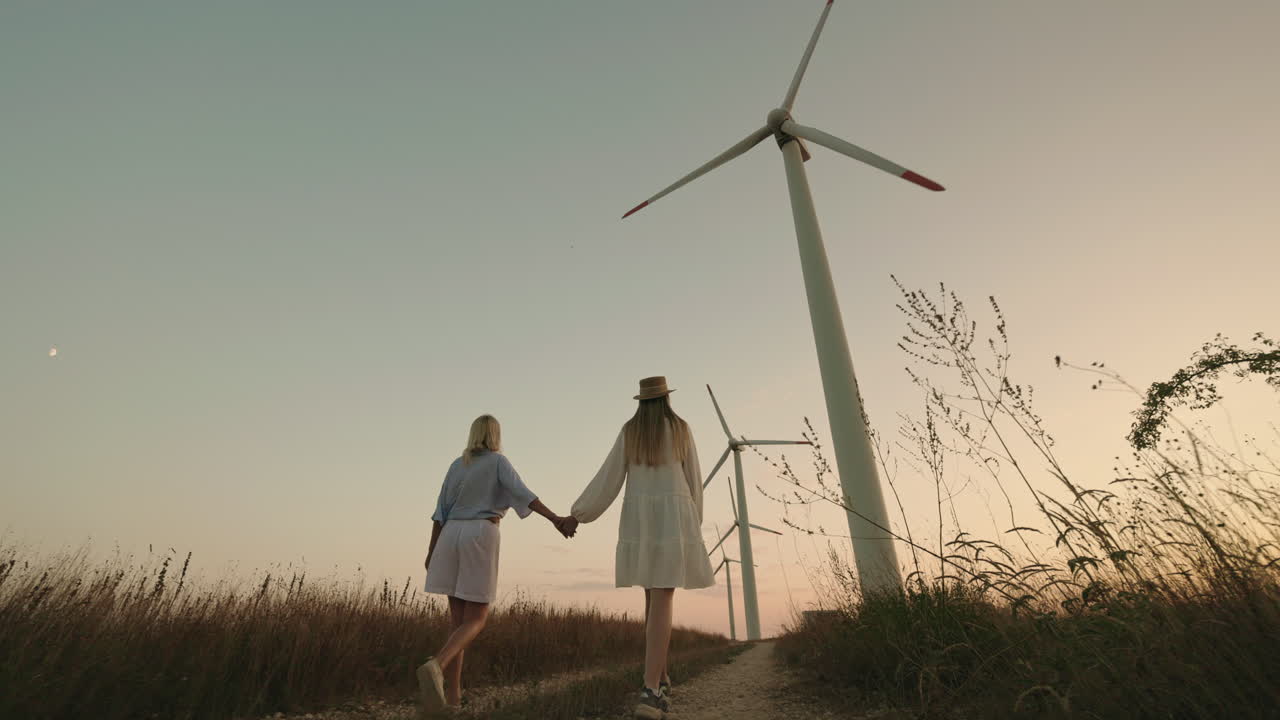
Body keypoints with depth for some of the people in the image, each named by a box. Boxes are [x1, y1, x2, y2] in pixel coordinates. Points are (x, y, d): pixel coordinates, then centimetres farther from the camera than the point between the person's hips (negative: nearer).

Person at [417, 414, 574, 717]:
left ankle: (452, 692, 10)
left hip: (451, 538, 5)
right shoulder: (499, 461, 0)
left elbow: (441, 510, 11)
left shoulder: (457, 465, 15)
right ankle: (435, 666, -26)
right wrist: (554, 518, -25)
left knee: (459, 618, 12)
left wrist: (432, 551, 14)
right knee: (475, 621, 0)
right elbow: (521, 493, -16)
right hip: (480, 538, -5)